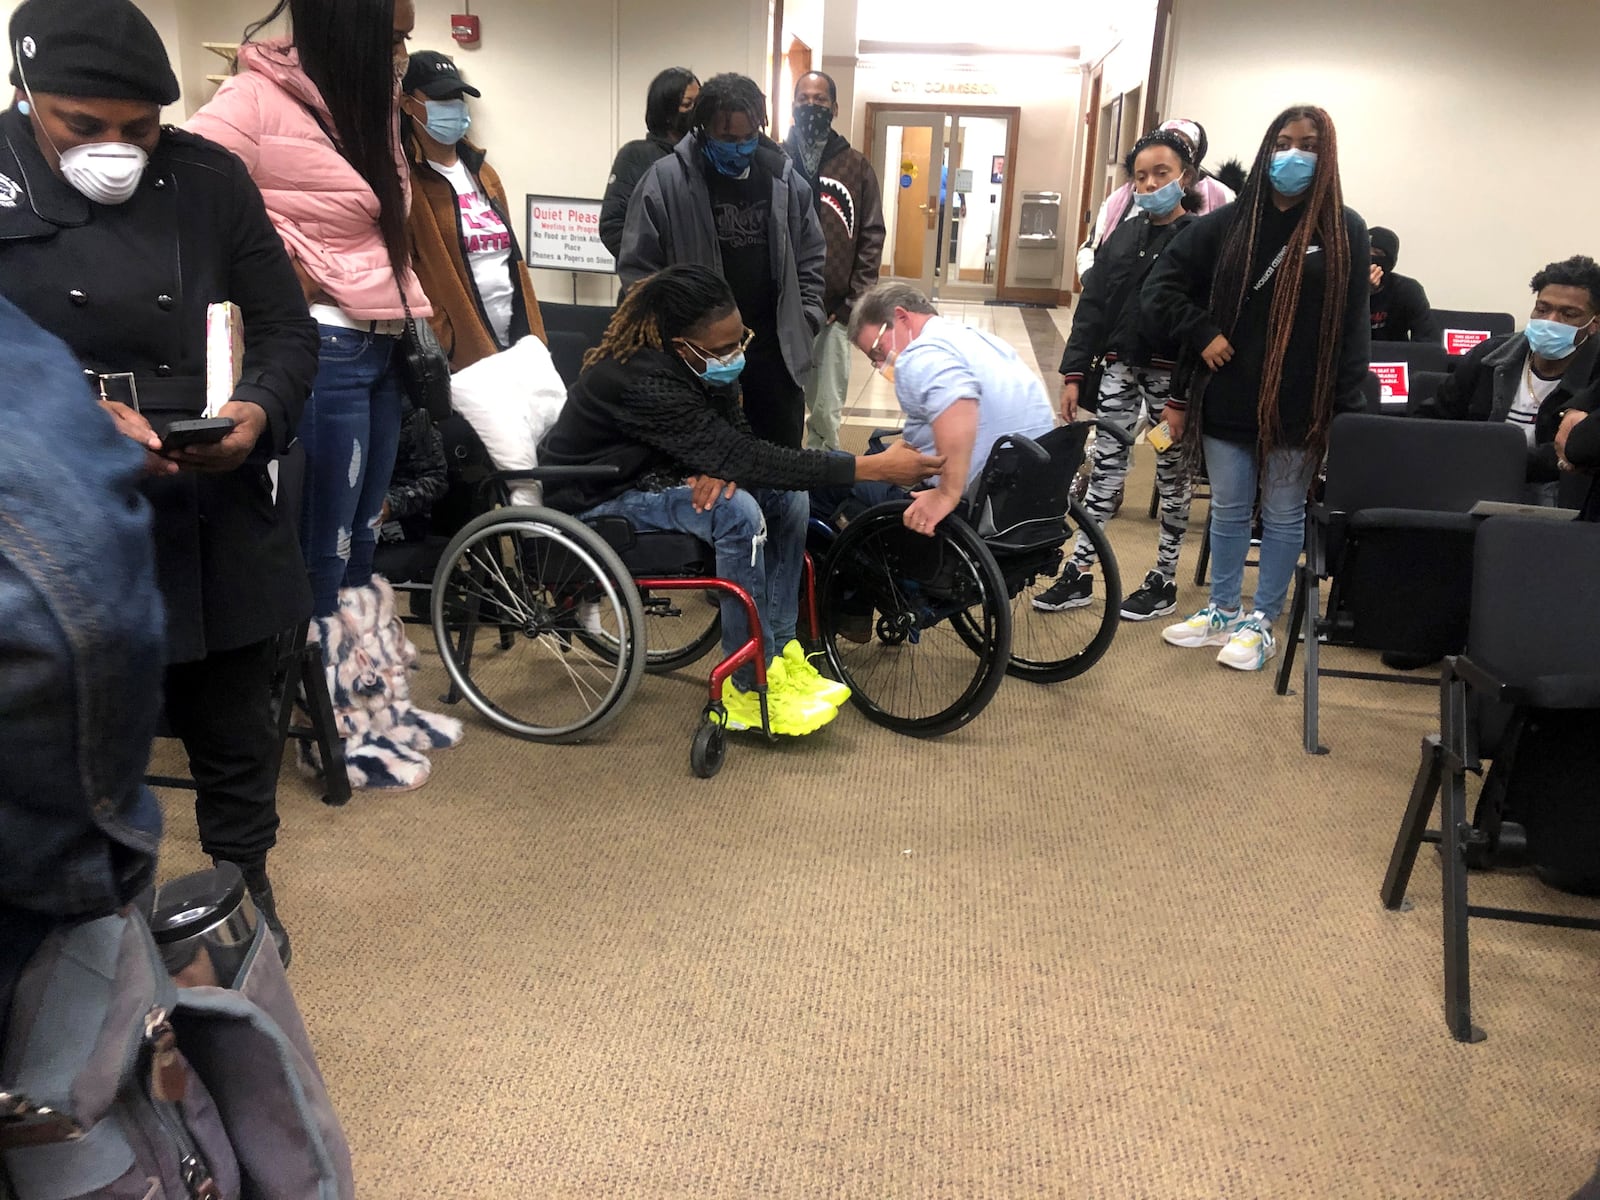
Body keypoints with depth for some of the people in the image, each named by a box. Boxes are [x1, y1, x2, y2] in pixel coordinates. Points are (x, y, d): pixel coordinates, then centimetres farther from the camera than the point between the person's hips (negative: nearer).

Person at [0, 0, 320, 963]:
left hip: (223, 528, 2)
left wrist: (261, 411, -15)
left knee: (237, 739, 16)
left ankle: (246, 891, 40)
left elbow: (288, 330, 5)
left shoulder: (210, 178, 1)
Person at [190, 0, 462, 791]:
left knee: (360, 545, 17)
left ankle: (378, 705, 30)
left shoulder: (364, 105, 15)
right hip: (321, 353, -8)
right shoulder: (260, 99, -13)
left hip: (379, 349, 9)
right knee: (326, 554, 3)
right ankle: (339, 735, 17)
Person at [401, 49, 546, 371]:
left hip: (513, 345, 7)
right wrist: (432, 353, -17)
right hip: (454, 356, -7)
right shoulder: (404, 180, -7)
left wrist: (532, 340, 12)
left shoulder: (483, 174, 17)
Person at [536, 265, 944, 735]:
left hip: (654, 471, 8)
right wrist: (870, 467, -37)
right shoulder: (643, 380, -33)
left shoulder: (702, 362, -8)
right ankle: (750, 688, -20)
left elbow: (735, 438, 1)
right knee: (736, 512, -31)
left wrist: (721, 467, -26)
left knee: (786, 495, -10)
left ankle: (778, 651, -2)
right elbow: (742, 457, -36)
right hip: (599, 496, -8)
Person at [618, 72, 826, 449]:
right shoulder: (665, 181, -8)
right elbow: (637, 266, -4)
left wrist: (806, 322, 5)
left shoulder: (786, 180, 5)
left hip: (775, 352, 3)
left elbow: (811, 258, 15)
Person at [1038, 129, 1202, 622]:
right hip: (1119, 367, 5)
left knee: (1173, 474, 7)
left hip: (1172, 374, -5)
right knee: (1104, 467, 7)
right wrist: (1074, 372, 3)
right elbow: (1092, 304, 9)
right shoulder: (1123, 235, 9)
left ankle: (1164, 581, 17)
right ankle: (1079, 573, 13)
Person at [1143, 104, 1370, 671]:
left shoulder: (1344, 231, -2)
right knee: (1228, 510, 14)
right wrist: (1202, 333, -6)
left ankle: (1261, 622, 23)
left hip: (1298, 405, -2)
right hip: (1229, 397, 2)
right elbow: (1163, 284, 5)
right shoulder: (1230, 223, 4)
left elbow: (1352, 327, -3)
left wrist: (1345, 409, -7)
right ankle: (1222, 612, 29)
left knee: (1283, 515, 9)